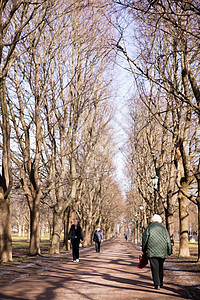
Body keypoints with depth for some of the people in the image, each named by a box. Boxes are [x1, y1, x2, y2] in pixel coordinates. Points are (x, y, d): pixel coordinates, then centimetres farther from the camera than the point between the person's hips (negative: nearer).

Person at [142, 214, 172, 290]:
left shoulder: (149, 228, 3)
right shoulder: (163, 228, 10)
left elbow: (144, 240, 2)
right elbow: (168, 241, 8)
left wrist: (144, 250, 14)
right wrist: (169, 251, 13)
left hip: (152, 252, -3)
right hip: (162, 252, 3)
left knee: (155, 268, -2)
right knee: (160, 267, 16)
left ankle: (157, 284, -8)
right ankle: (160, 283, 22)